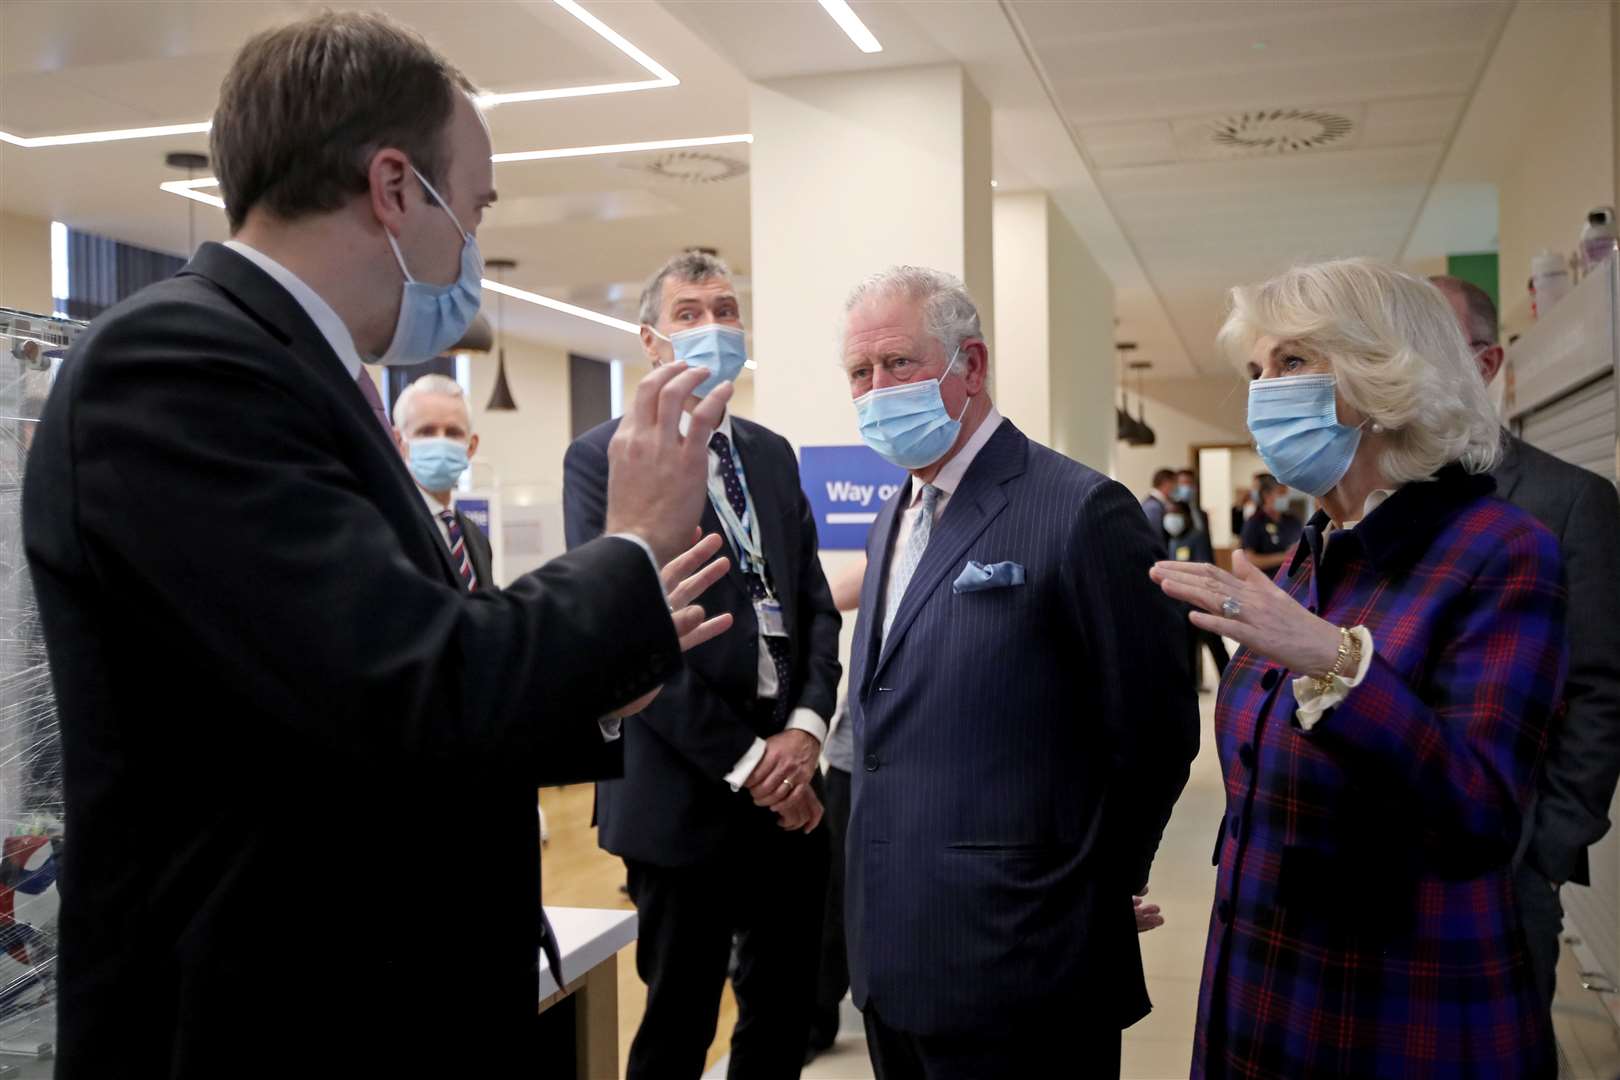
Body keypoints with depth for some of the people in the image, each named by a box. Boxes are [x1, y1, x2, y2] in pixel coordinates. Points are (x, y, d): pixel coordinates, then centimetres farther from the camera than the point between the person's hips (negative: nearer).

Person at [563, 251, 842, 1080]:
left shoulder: (772, 453, 13)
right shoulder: (602, 457, -6)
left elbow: (816, 605, 9)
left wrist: (805, 730, -8)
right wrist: (745, 761, -14)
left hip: (789, 791, 6)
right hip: (686, 795, -5)